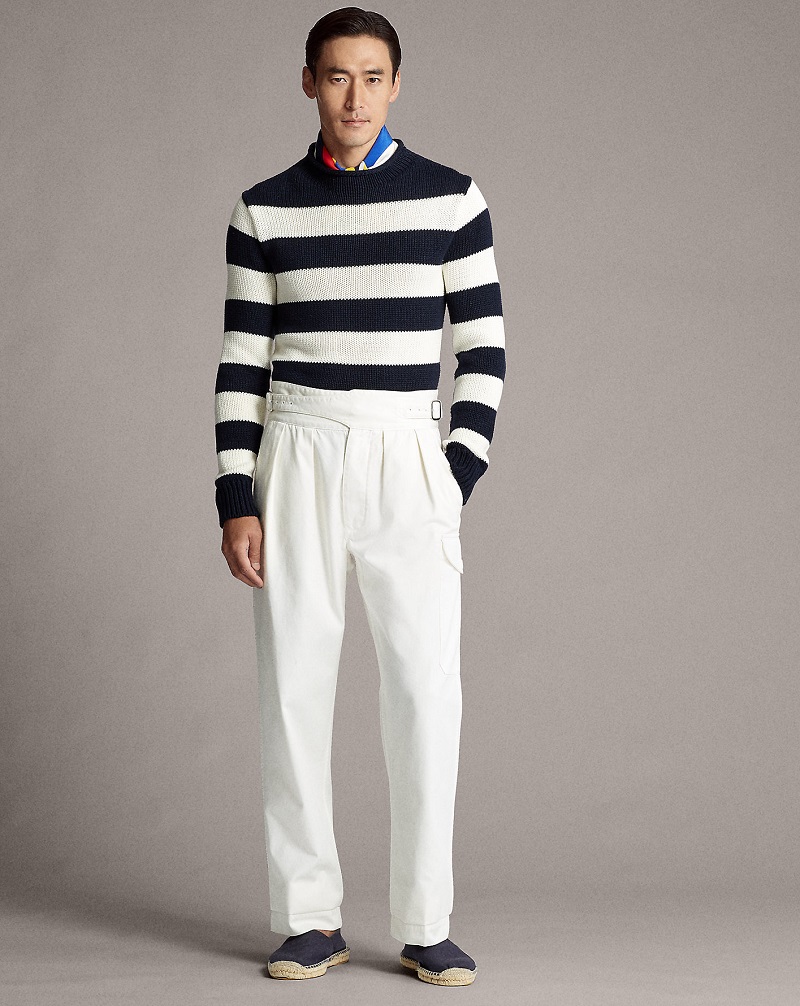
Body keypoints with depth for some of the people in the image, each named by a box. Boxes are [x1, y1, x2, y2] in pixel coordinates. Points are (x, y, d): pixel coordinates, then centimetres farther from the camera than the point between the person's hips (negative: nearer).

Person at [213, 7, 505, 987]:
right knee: (293, 683, 1)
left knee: (426, 686, -7)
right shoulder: (264, 209, 6)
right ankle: (310, 918, 11)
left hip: (408, 460, -1)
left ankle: (425, 925, 3)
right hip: (296, 457, 1)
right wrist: (236, 501, -2)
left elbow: (482, 347, 4)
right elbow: (242, 361, 6)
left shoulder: (452, 198, 3)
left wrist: (459, 476, -6)